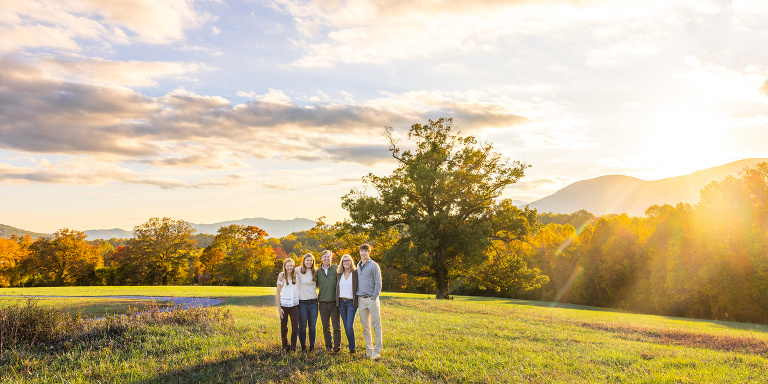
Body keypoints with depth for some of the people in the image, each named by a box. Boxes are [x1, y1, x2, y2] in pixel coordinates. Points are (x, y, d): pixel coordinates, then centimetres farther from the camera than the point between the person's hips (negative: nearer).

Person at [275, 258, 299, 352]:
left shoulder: (296, 275, 2)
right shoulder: (282, 277, -4)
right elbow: (277, 293, -2)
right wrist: (279, 308, -6)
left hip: (294, 304, 2)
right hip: (284, 305, -2)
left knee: (295, 326, -4)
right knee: (284, 327, 5)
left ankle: (293, 346, 9)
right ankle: (285, 346, 21)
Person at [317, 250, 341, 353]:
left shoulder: (336, 269, 0)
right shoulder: (318, 271, 10)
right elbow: (316, 285, 22)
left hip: (334, 302, -3)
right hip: (323, 302, 3)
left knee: (336, 326, -3)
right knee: (325, 327, 8)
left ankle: (337, 346, 3)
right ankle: (328, 346, 19)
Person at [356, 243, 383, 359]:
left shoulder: (373, 266, -5)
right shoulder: (358, 266, 14)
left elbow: (378, 283, -7)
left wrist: (374, 297, -13)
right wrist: (356, 297, 12)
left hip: (371, 298, -6)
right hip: (361, 299, 6)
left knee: (376, 325, -4)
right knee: (365, 326, 8)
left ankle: (377, 350, 0)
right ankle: (369, 349, 16)